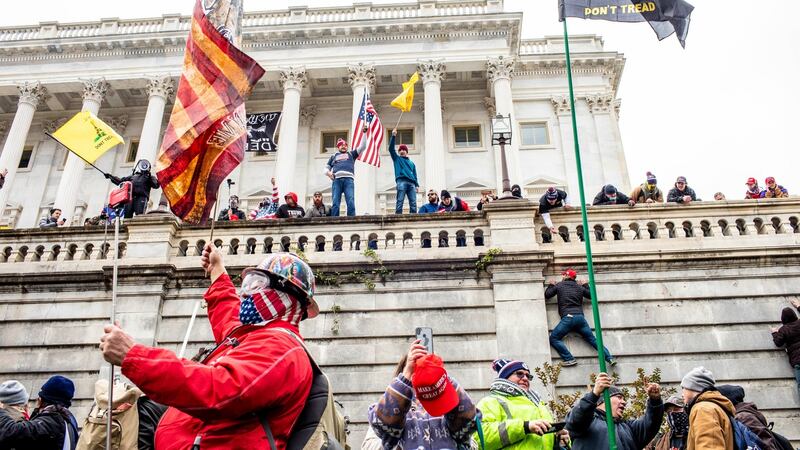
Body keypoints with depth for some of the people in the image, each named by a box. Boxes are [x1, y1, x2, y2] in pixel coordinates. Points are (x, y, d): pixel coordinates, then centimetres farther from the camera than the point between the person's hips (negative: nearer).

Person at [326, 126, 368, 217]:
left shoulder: (351, 154, 29)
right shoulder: (333, 156, 31)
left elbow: (362, 146, 22)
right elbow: (326, 168, 28)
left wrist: (364, 133, 15)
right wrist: (328, 172, 4)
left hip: (348, 179, -1)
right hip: (336, 179, 1)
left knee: (351, 203, -15)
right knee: (335, 203, -11)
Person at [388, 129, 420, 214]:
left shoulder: (411, 163, 29)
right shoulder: (396, 158, 20)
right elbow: (391, 148, 7)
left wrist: (417, 185, 9)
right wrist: (393, 136, -2)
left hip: (411, 183, 4)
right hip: (401, 181, -4)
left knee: (413, 203, -7)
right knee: (400, 201, -14)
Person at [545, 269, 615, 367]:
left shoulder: (559, 286, 9)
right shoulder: (580, 287, 18)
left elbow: (547, 295, 15)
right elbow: (591, 295, 28)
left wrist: (551, 285, 33)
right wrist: (585, 285, 41)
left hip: (568, 318, -5)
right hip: (580, 317, 5)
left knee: (553, 339, -2)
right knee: (592, 339, 12)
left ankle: (569, 359, -12)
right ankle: (610, 358, 6)